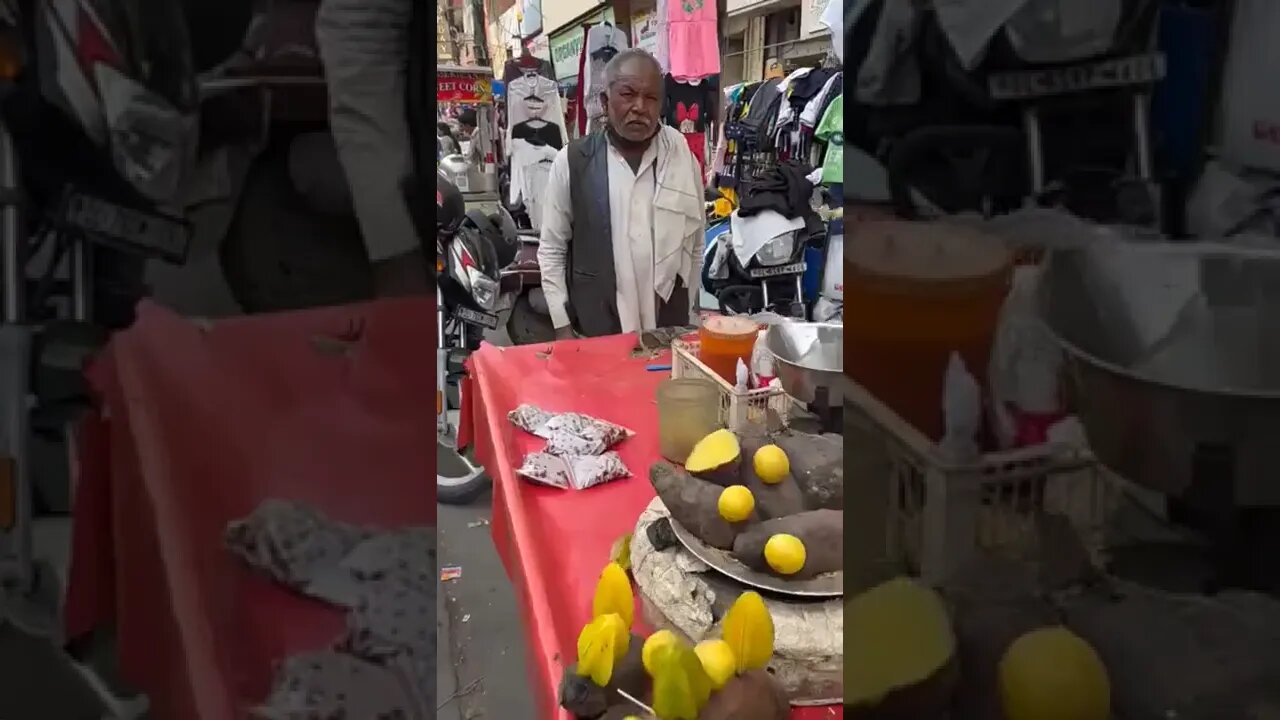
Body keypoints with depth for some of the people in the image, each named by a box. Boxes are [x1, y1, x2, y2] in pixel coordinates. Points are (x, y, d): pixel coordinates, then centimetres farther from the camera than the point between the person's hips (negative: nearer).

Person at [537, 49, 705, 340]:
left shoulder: (683, 156, -1)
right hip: (594, 335, -1)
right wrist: (563, 327, -3)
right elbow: (552, 250, 1)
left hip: (668, 333, 2)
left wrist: (687, 315, 11)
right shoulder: (571, 162, -5)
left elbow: (695, 244, 8)